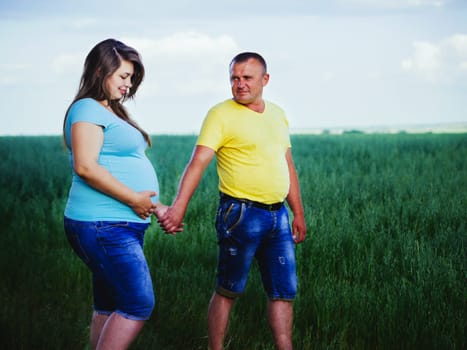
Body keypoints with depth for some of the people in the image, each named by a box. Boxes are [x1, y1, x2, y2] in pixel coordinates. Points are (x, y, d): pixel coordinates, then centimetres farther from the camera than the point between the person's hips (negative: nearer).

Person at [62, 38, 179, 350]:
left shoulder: (111, 112, 21)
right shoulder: (89, 109, -9)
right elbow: (86, 167, -21)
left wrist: (156, 205, 15)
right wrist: (134, 199, -17)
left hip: (122, 225, 10)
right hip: (104, 226, -10)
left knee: (110, 307, 11)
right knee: (139, 305, -13)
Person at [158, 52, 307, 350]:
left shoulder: (278, 115, 13)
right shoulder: (221, 114, -8)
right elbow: (198, 161, -18)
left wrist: (299, 213, 18)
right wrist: (179, 206, -31)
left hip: (278, 215, 6)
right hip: (241, 214, -6)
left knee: (284, 291, 8)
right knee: (228, 291, 4)